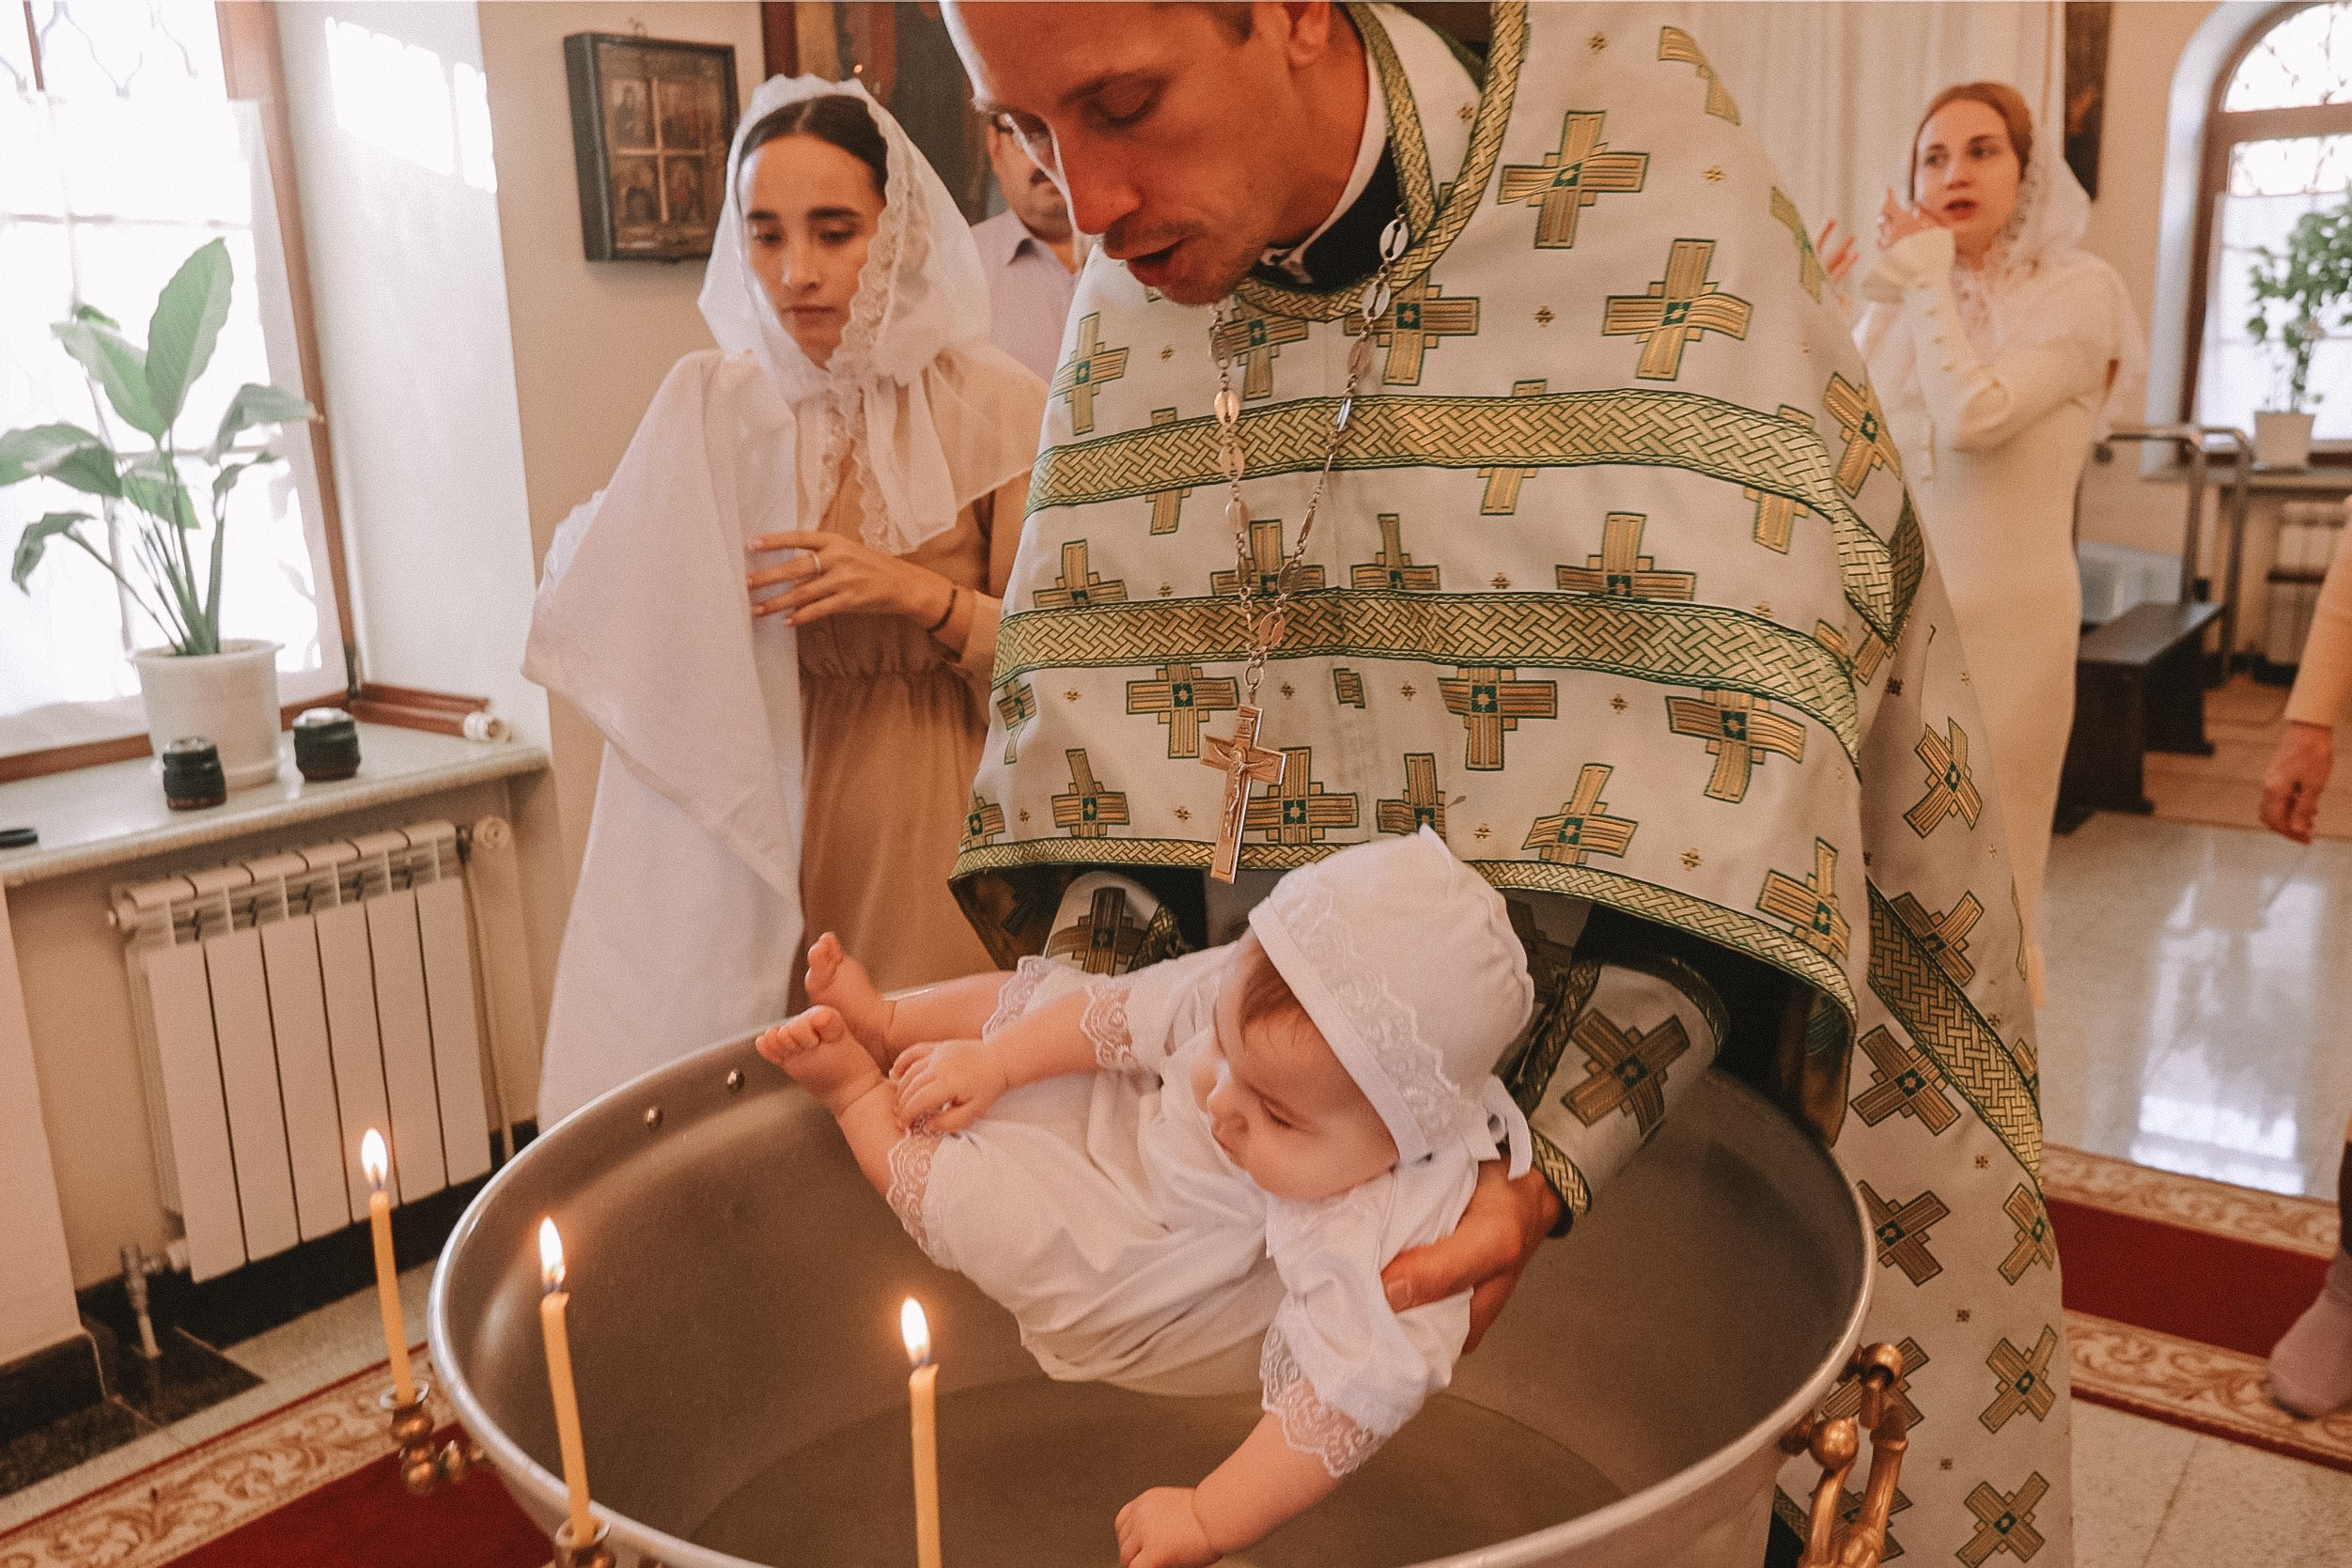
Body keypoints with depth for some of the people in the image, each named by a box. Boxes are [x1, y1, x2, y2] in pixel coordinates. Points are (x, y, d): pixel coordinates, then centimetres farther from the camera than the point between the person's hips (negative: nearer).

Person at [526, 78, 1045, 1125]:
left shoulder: (996, 410, -5)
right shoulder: (705, 407, 2)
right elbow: (614, 636, 6)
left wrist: (924, 597, -17)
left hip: (932, 835, -1)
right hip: (751, 827, 2)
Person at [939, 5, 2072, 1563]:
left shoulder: (1638, 171, -21)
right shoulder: (1139, 284, -5)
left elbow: (1737, 693, -27)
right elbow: (1113, 700, -5)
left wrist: (1553, 1158, -32)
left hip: (1725, 995, -3)